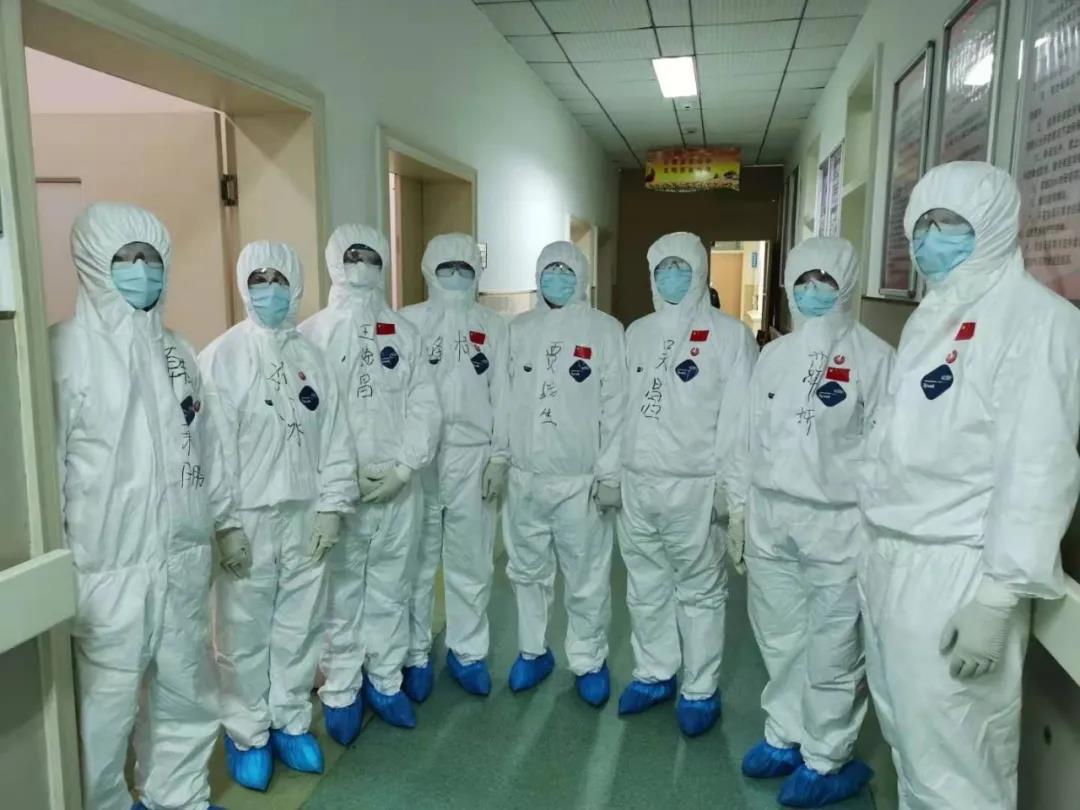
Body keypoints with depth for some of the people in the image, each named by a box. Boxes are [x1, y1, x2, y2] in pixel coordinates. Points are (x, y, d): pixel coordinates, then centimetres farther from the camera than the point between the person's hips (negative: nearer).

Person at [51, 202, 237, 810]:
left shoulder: (176, 350, 9)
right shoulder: (67, 349, -10)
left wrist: (227, 520, 17)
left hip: (183, 559, 6)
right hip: (108, 567, -6)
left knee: (187, 692, 19)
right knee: (106, 708, 8)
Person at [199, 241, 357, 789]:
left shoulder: (311, 356, 6)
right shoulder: (221, 357, -7)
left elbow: (334, 435, 5)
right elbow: (212, 443, -10)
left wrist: (332, 506, 1)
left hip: (305, 514, 4)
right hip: (247, 516, -4)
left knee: (300, 625, 13)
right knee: (244, 633, 6)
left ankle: (290, 722, 32)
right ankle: (246, 735, 26)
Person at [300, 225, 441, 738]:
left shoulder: (404, 334, 8)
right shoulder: (312, 335, -1)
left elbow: (424, 407, 3)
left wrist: (403, 467, -8)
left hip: (398, 487, 3)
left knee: (391, 591, 12)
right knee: (340, 595, 4)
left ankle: (385, 682, 29)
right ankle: (340, 694, 21)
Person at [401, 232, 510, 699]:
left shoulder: (493, 327, 8)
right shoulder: (407, 322, 2)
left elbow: (502, 395, 5)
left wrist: (499, 457, -1)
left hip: (473, 458, 2)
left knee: (471, 564, 9)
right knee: (417, 563, 6)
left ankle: (467, 652, 25)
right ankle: (416, 656, 22)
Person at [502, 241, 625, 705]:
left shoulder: (605, 330, -3)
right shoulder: (517, 330, 7)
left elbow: (616, 406, -5)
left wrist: (610, 474, -9)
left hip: (581, 481, -3)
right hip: (523, 477, 4)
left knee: (587, 580, 5)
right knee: (527, 572, 16)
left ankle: (589, 662, 24)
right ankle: (532, 651, 34)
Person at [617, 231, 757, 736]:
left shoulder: (729, 334, -4)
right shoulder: (637, 333, 12)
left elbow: (738, 417, -8)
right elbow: (622, 404, 12)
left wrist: (733, 488, -12)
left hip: (694, 485, -5)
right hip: (636, 482, 5)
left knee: (699, 590, 4)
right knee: (645, 585, 15)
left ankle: (701, 690, 19)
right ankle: (654, 673, 31)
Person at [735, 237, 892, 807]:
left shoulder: (874, 356, -5)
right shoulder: (774, 355, 11)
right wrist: (740, 509, 13)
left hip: (838, 523, -5)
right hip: (770, 517, 5)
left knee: (832, 649, 4)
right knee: (779, 637, 14)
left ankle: (825, 760, 22)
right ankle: (784, 737, 33)